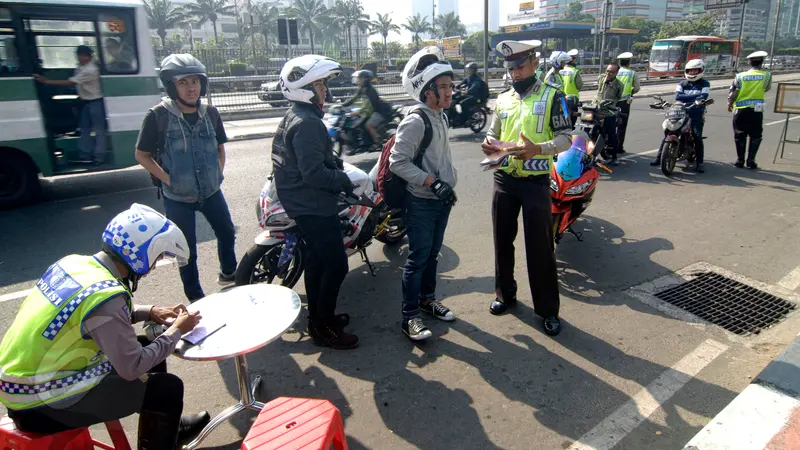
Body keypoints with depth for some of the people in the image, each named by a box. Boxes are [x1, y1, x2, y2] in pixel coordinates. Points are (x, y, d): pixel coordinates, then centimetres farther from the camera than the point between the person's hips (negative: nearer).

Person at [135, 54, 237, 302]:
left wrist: (219, 172, 0)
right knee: (187, 249, 8)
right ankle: (195, 297, 26)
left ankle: (228, 273, 45)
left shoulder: (210, 112, -1)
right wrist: (169, 180, -15)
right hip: (177, 197, -4)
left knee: (227, 232, 18)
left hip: (211, 191, 4)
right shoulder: (158, 116, -14)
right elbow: (142, 155, -8)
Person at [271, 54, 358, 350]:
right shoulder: (307, 123, -22)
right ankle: (323, 327, 8)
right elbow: (313, 173, -28)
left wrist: (336, 164, 10)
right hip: (314, 207, -11)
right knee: (336, 265, -4)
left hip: (304, 204, 11)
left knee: (317, 261, 20)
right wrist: (344, 180, -15)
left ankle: (318, 316, 33)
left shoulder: (294, 117, 12)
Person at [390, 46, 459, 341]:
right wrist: (432, 182, -25)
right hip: (421, 203, -8)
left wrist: (448, 185, 17)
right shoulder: (415, 122, -19)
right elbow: (397, 162, -22)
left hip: (441, 200, 8)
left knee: (433, 253, 19)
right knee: (418, 258, -3)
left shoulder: (441, 117, 11)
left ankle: (427, 298, 36)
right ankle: (410, 316, 8)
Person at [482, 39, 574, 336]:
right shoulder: (503, 100, 11)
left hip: (536, 181, -5)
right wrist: (490, 144, -6)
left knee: (540, 247, 0)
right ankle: (505, 293, 32)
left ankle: (548, 309, 12)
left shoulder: (552, 97, -3)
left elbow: (565, 138, -8)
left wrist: (538, 149, -27)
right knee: (503, 240, 13)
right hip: (504, 179, 5)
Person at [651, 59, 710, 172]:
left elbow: (703, 98, -13)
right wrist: (695, 96, -13)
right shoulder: (682, 83, 13)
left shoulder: (705, 84, 5)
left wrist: (686, 99, -27)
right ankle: (659, 157, 0)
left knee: (697, 137, -15)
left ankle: (699, 163, -8)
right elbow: (678, 96, -6)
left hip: (696, 114, -3)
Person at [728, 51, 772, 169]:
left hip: (740, 110, 0)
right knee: (755, 136, 12)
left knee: (740, 136, 12)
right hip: (756, 110, 0)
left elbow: (733, 93, -3)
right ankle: (751, 161, 6)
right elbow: (766, 89, 12)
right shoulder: (767, 75, -4)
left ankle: (740, 160, 16)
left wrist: (730, 104, 15)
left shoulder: (740, 76, -6)